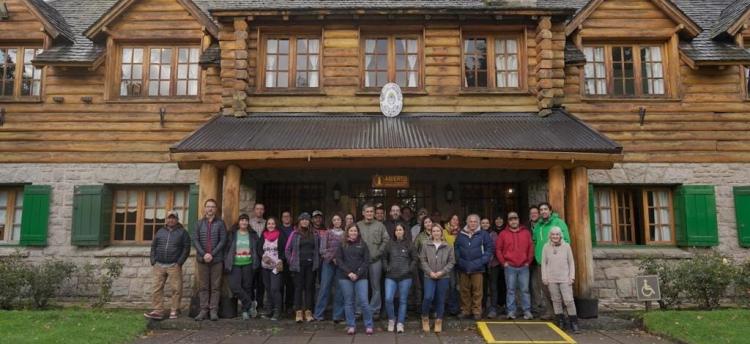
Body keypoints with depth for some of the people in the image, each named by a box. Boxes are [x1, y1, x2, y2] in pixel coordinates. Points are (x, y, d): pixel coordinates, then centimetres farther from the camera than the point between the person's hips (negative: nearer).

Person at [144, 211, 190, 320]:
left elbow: (186, 248, -1)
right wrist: (153, 261, 4)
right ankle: (157, 311, 5)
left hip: (174, 266, -3)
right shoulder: (160, 232, 16)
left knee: (176, 289, -5)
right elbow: (153, 247, 16)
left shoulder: (182, 232, 6)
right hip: (159, 266, 3)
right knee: (157, 289, 1)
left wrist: (180, 262, -9)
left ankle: (174, 311, 4)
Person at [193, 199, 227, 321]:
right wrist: (204, 254, -11)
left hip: (216, 259, -2)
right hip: (202, 259, 2)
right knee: (203, 286, 5)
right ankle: (204, 310, 11)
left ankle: (214, 310, 5)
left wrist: (212, 254, -12)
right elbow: (195, 240, 3)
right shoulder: (199, 223, 9)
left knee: (215, 286, 1)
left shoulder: (220, 223, 3)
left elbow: (223, 240, -4)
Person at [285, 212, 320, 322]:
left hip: (311, 265, 2)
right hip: (298, 265, -2)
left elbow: (318, 248, 13)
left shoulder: (314, 234, 8)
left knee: (309, 288, 5)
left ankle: (308, 312, 11)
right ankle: (298, 312, 4)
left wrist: (317, 261, 5)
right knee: (298, 288, 0)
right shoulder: (295, 234, 2)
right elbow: (288, 249, 5)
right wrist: (291, 261, 0)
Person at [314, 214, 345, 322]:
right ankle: (318, 314, 7)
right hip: (328, 263, -1)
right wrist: (332, 258, -9)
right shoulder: (327, 233, 7)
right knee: (324, 287, 0)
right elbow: (323, 249, 1)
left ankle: (338, 315, 9)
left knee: (340, 289, 1)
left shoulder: (345, 234, 7)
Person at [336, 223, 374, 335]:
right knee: (348, 302, 4)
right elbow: (338, 260, 1)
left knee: (363, 301, -6)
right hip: (345, 277, 1)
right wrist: (349, 273, -10)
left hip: (361, 277, -1)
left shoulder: (363, 244, 8)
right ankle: (350, 326, 13)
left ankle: (369, 326, 5)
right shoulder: (342, 245, 8)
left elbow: (366, 261, 3)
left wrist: (358, 274, -9)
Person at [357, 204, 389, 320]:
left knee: (375, 286, 5)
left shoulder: (379, 225, 3)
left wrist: (378, 253, -7)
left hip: (375, 260, -1)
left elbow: (386, 240, -1)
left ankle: (374, 310, 13)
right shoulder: (358, 225, 5)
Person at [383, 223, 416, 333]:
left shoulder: (409, 244, 1)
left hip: (405, 277, -1)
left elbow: (414, 259, 6)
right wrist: (387, 268, 3)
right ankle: (391, 319, 13)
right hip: (391, 277, 1)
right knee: (388, 299, -10)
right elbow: (384, 258, 16)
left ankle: (400, 323, 16)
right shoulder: (390, 244, 5)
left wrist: (409, 269, -5)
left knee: (403, 301, 5)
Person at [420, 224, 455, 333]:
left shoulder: (448, 246, 3)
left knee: (440, 300, 5)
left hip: (443, 277, 1)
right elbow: (423, 260, 1)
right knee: (428, 297, -13)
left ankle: (438, 321, 18)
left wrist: (442, 272, -10)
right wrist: (430, 272, -10)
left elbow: (451, 262, 1)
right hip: (429, 276, -1)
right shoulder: (426, 245, 3)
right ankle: (425, 317, 10)